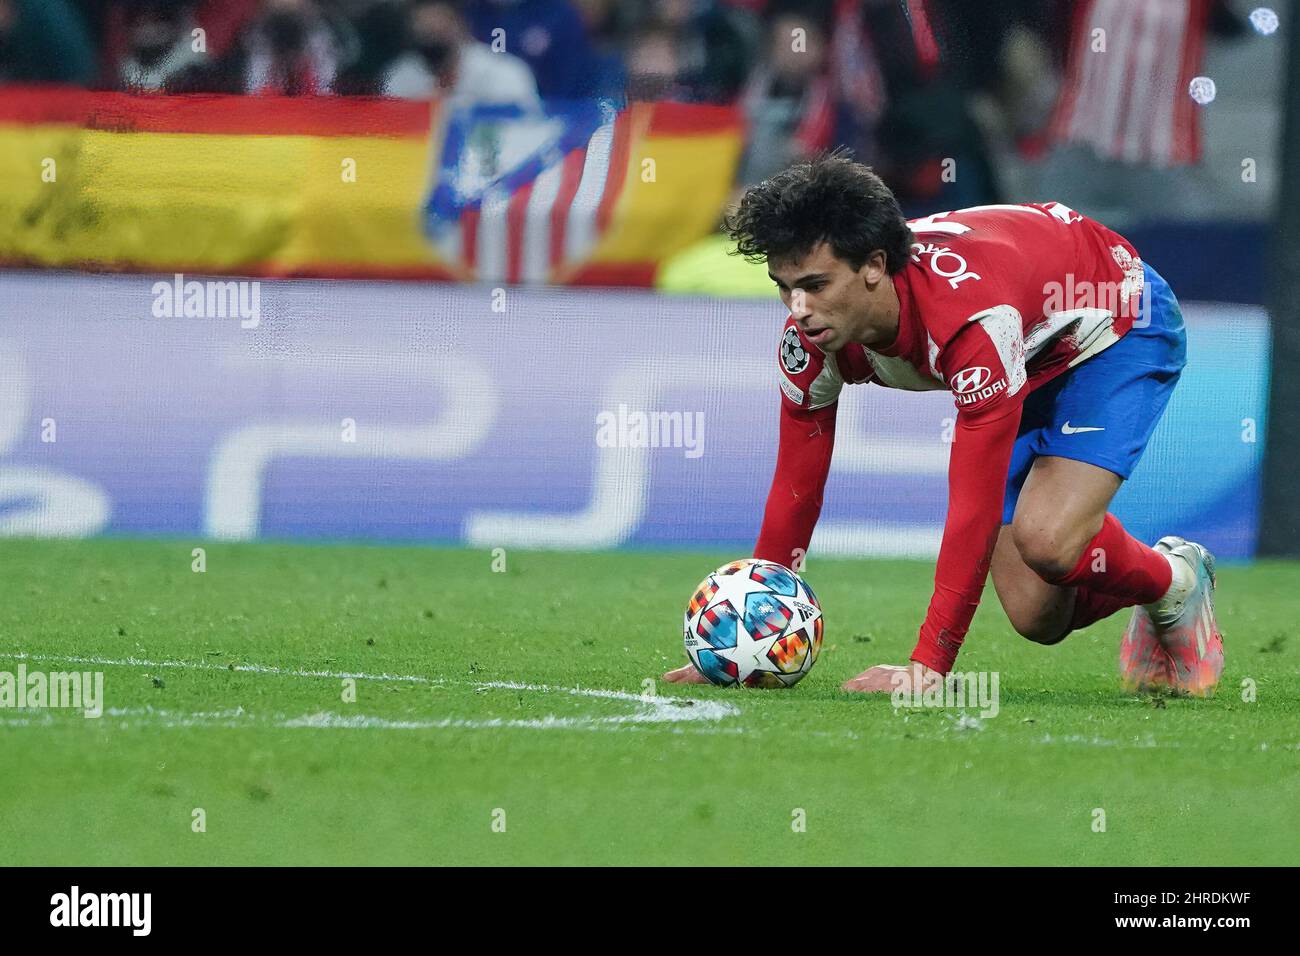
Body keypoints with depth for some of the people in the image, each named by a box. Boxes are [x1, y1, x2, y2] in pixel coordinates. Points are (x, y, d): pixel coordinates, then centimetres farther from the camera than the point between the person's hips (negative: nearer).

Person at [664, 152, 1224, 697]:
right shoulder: (811, 333, -23)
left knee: (1047, 541, -30)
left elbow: (974, 507, -42)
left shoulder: (971, 316, -43)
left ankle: (1176, 581, 2)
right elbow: (795, 489, -11)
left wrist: (929, 664, -43)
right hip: (1033, 362, 7)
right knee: (1035, 614, -4)